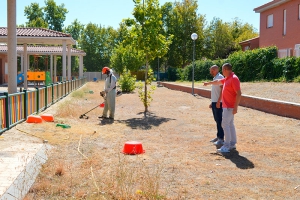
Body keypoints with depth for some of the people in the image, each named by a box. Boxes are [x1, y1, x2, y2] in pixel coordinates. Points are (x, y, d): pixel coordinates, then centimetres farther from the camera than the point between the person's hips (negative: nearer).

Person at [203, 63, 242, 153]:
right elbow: (218, 81, 32)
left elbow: (239, 94, -23)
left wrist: (235, 107, -25)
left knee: (225, 124, -10)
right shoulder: (227, 79, 12)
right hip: (227, 106, 10)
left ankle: (226, 146, -8)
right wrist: (209, 83, 48)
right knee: (230, 124, 13)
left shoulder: (234, 79, -18)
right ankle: (232, 144, 20)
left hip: (230, 107, -10)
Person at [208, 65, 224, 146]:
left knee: (219, 121, -7)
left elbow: (222, 90, -19)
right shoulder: (215, 78, 17)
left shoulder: (220, 77, -12)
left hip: (218, 103, -10)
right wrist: (212, 102, 20)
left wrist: (218, 102, -23)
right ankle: (218, 136, 21)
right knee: (217, 120, 13)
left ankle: (221, 139, -3)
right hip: (214, 102, 10)